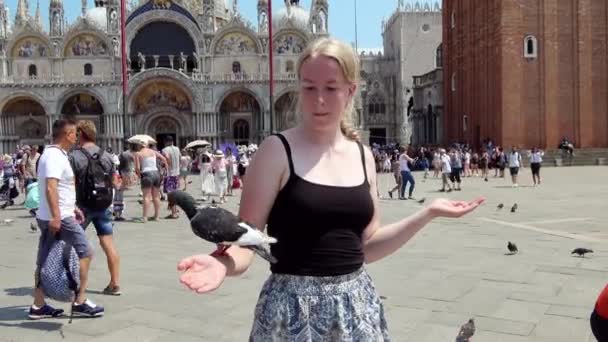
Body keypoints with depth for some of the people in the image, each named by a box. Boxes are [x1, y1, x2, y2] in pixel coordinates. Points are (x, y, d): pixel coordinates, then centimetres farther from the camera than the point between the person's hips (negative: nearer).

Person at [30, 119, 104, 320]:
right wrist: (56, 216, -33)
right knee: (85, 253, -2)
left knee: (44, 262, 11)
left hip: (47, 217, 10)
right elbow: (50, 187, -28)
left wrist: (72, 207, 26)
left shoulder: (52, 154, 17)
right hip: (59, 218, -10)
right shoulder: (55, 156, -16)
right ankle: (80, 302, 4)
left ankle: (38, 306, 17)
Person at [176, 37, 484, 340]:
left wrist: (430, 212, 4)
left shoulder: (362, 156, 3)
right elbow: (244, 243, -11)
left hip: (357, 305, 5)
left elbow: (365, 248, 8)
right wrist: (223, 263, -32)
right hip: (295, 309, -4)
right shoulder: (277, 151, -11)